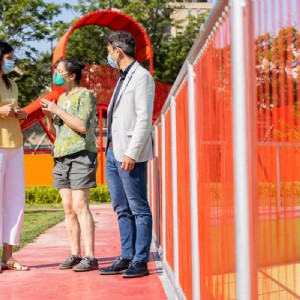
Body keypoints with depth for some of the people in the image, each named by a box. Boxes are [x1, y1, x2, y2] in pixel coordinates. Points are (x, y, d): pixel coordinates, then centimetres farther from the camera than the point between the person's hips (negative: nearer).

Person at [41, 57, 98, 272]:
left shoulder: (85, 95, -3)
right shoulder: (62, 98, 19)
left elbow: (82, 126, -16)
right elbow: (55, 132, 22)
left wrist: (58, 110, -11)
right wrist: (48, 115, 4)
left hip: (81, 156, -7)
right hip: (61, 158, 8)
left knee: (80, 206, -12)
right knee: (68, 209, 5)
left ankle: (90, 257, -10)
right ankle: (75, 255, 9)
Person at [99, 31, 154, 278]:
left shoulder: (142, 77, -8)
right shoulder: (123, 78, 20)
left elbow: (144, 119, -16)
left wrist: (131, 153, -21)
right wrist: (112, 148, 14)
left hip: (130, 155, -9)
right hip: (113, 153, 10)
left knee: (139, 209, -4)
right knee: (122, 209, 12)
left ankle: (140, 261, 1)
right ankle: (126, 257, 18)